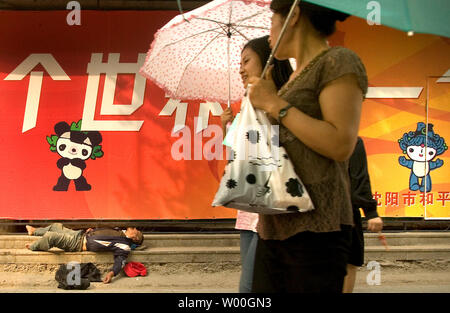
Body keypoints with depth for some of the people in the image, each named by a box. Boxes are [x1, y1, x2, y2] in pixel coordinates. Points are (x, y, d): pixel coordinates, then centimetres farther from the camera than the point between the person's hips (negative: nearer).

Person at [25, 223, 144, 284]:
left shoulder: (124, 246, -16)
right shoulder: (121, 232, 7)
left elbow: (120, 260, -29)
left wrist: (112, 273, -45)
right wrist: (92, 230, 9)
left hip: (79, 243, -8)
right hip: (79, 233, 8)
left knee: (50, 236, -17)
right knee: (56, 226, 23)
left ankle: (32, 247, 14)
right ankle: (34, 231, 51)